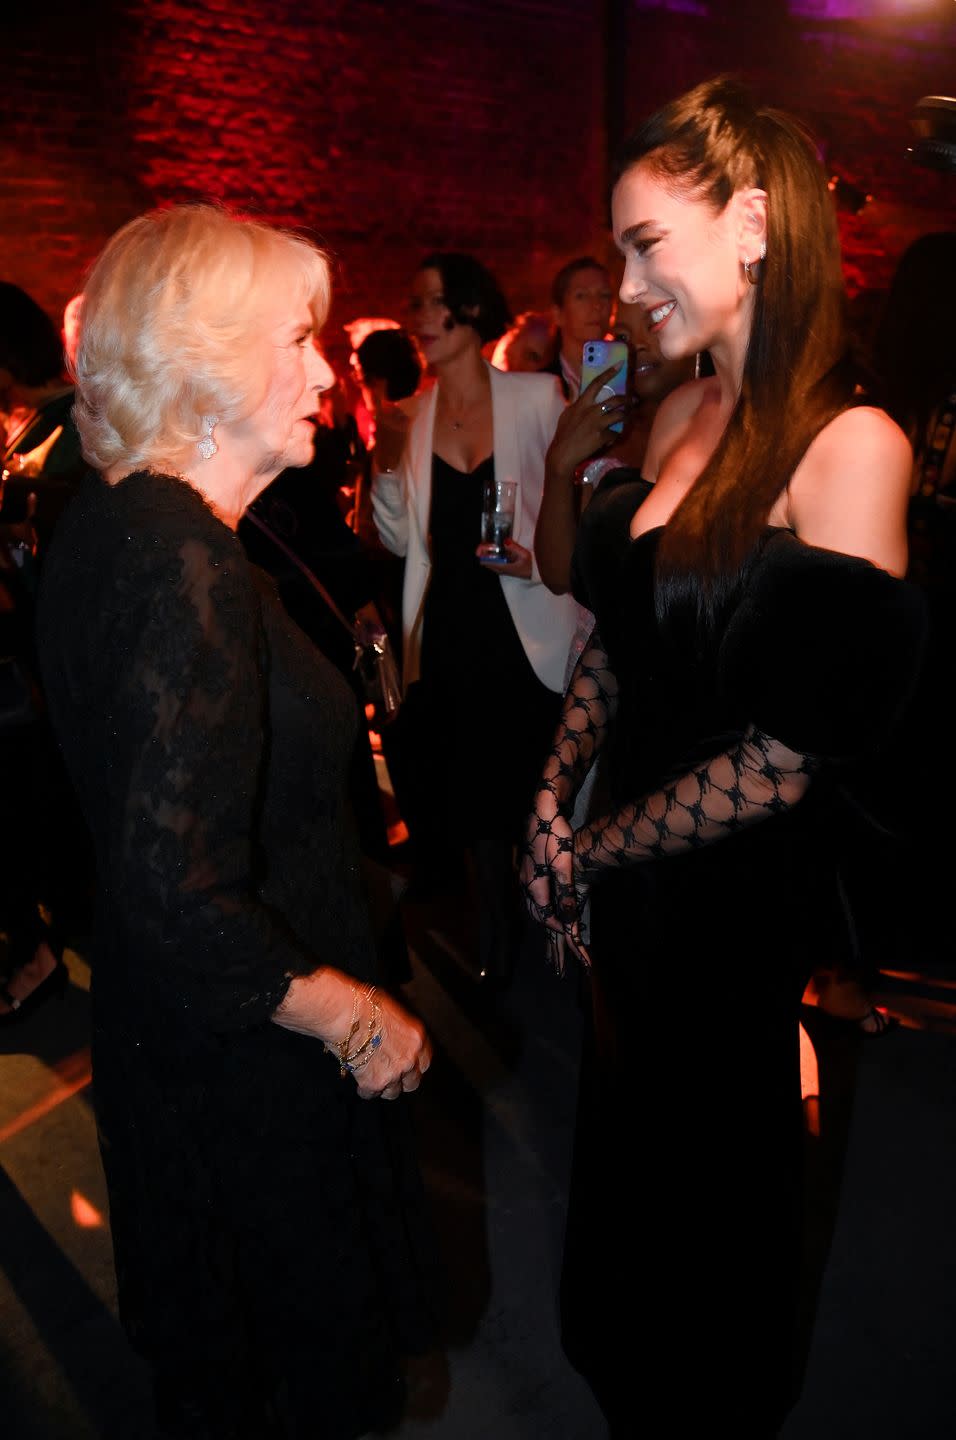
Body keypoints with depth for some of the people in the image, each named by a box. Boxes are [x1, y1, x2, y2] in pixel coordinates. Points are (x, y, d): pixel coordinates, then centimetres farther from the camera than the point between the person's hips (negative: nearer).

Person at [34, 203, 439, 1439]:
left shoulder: (102, 524, 0)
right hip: (247, 1061, -8)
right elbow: (179, 900, -32)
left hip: (162, 1031, 9)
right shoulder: (184, 563, -29)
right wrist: (357, 1018, -19)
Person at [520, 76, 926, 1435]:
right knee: (620, 1124, 26)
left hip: (735, 892, -6)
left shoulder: (851, 445, -22)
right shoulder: (681, 415, 1)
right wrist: (553, 801, -3)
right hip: (624, 875, 7)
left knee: (715, 1145, 19)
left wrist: (598, 850, -12)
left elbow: (791, 755, -23)